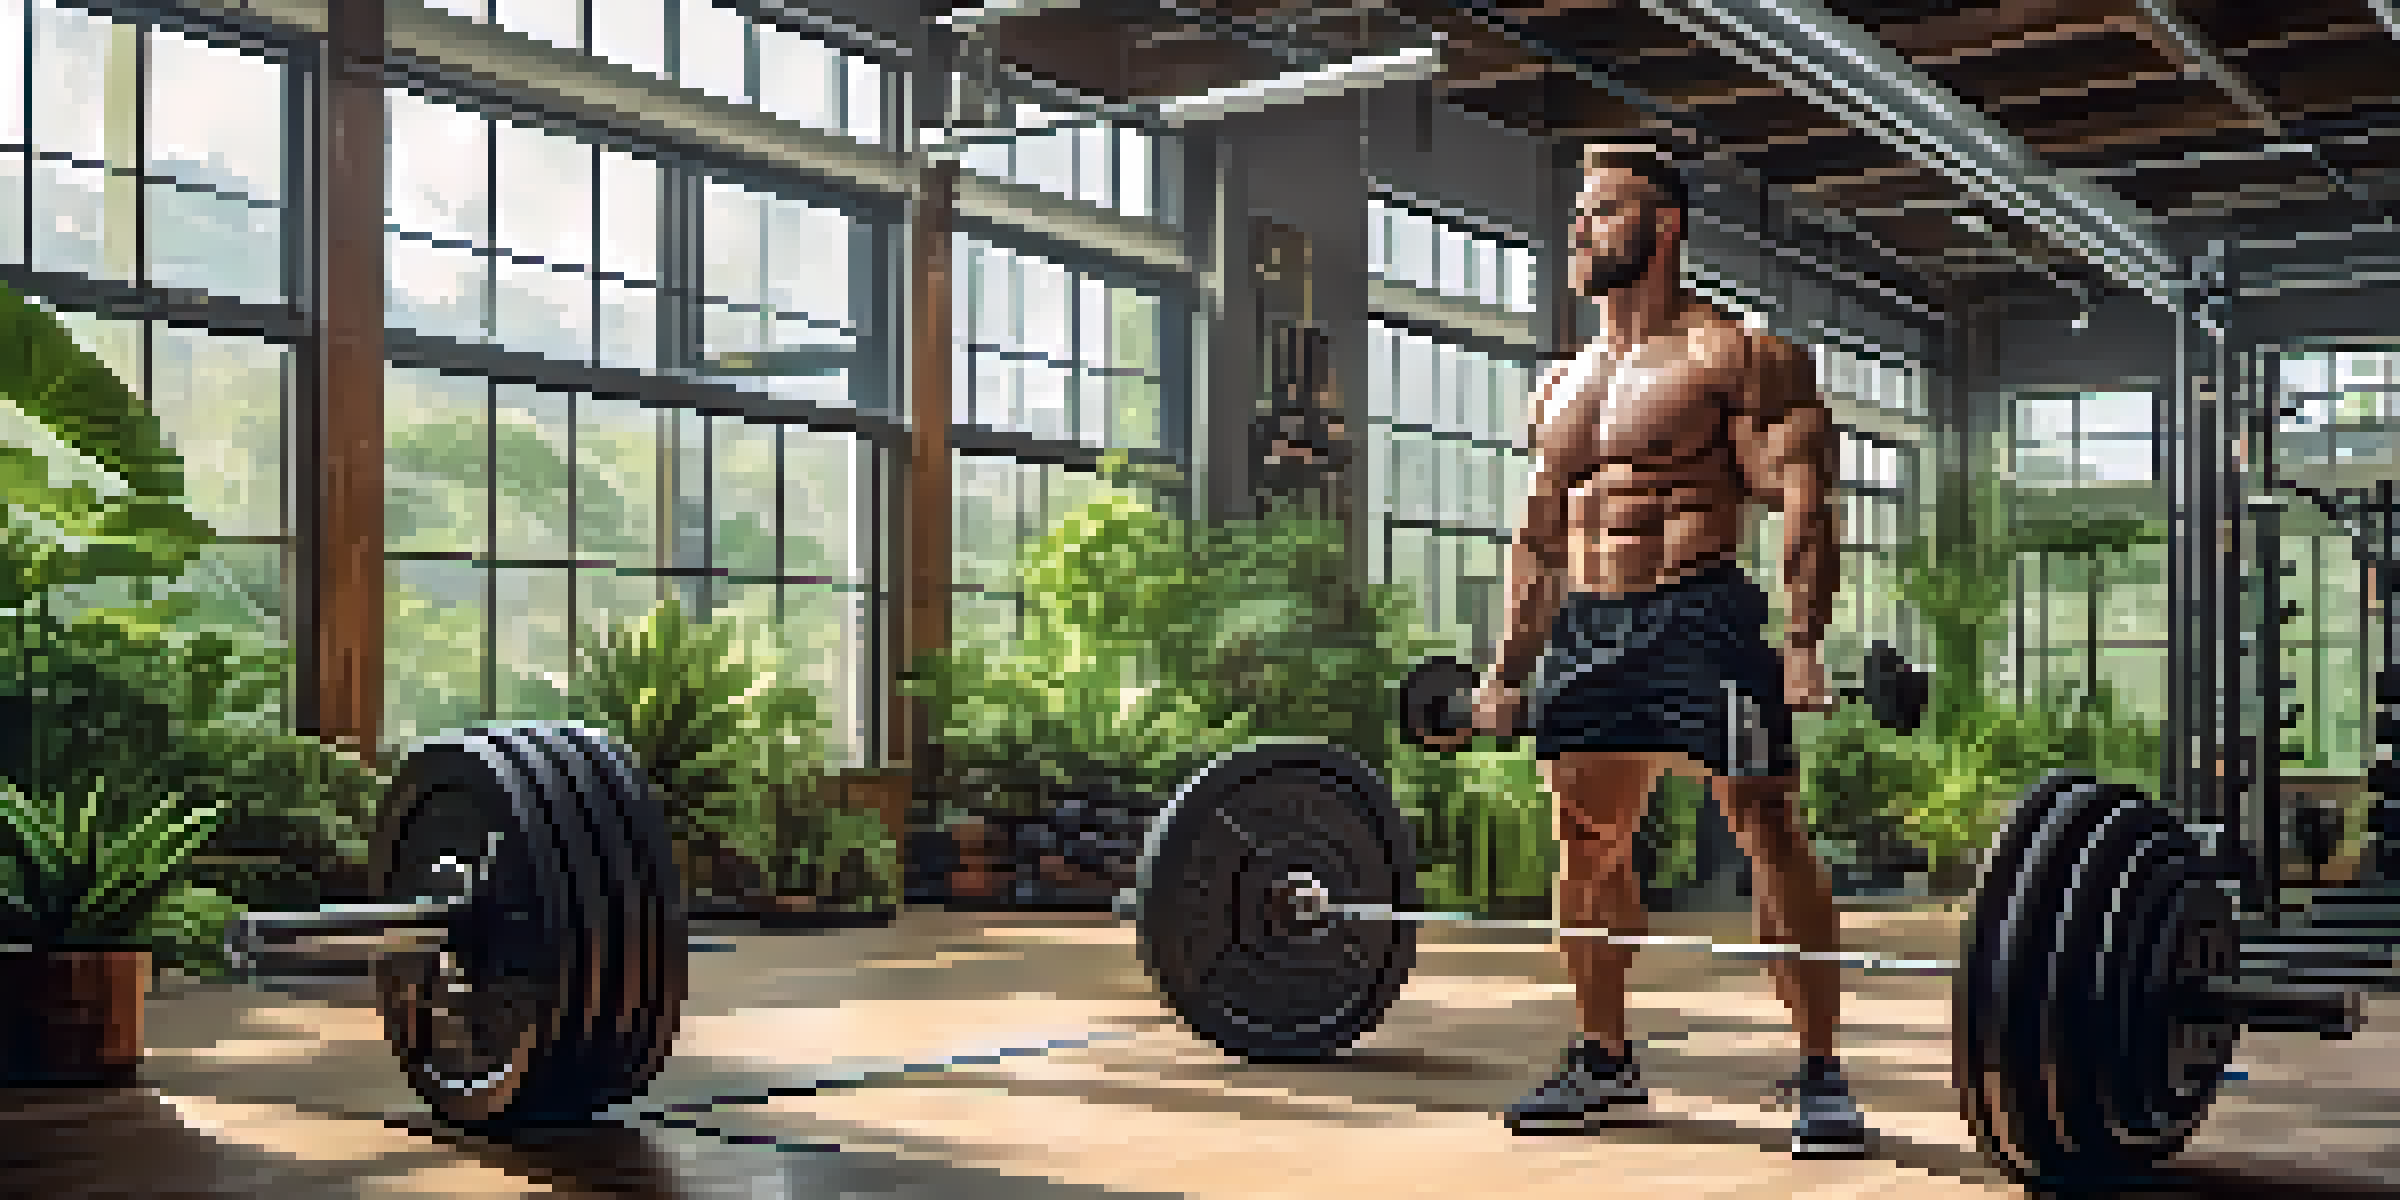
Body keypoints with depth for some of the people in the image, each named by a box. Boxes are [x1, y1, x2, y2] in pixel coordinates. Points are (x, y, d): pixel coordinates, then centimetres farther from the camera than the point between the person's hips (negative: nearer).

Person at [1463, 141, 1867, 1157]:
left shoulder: (1736, 356, -1)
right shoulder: (1560, 385, 20)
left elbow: (1802, 503, -9)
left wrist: (1802, 642, -20)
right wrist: (1508, 668, 17)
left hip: (1700, 617, -7)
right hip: (1584, 630, 7)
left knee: (1766, 830, -10)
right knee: (1584, 845, 9)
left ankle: (1820, 1075, -5)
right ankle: (1604, 1059, 22)